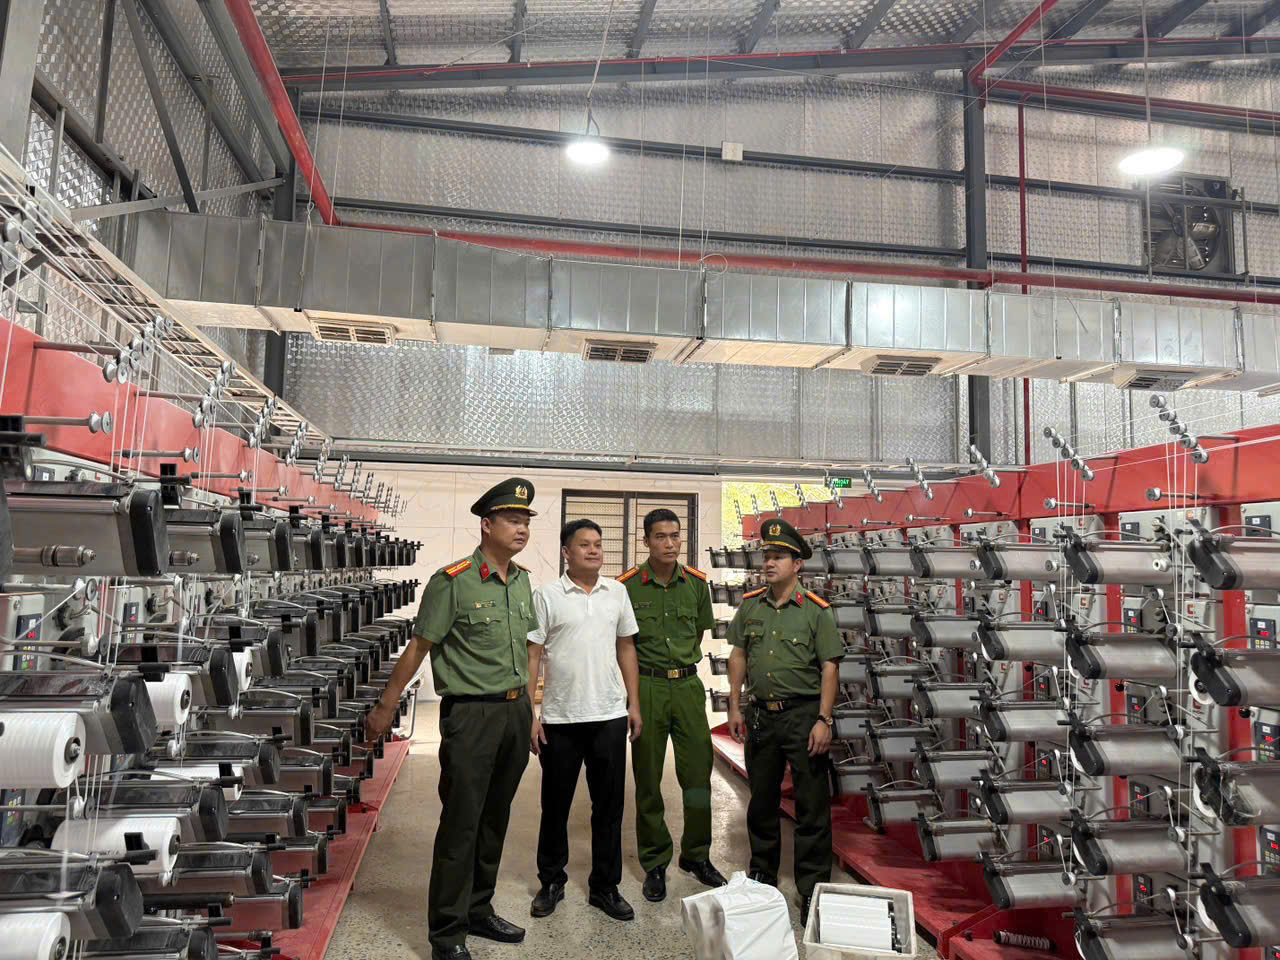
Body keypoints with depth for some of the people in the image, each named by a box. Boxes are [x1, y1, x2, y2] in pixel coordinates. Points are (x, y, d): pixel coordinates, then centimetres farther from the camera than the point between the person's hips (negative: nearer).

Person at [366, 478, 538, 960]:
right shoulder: (452, 582, -13)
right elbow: (418, 649, -8)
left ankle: (479, 911, 33)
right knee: (460, 824, 2)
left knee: (494, 818, 17)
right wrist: (385, 707, -1)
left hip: (515, 711, 7)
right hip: (471, 714, -6)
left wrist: (530, 707, 16)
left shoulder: (522, 580, 7)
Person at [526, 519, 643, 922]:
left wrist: (634, 704, 8)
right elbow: (532, 656, -5)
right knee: (555, 805, 12)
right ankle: (551, 883, 31)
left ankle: (605, 886, 27)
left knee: (609, 805, 11)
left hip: (609, 715, 3)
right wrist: (529, 715, -9)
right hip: (559, 719, -3)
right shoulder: (546, 595, -6)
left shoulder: (617, 592, 5)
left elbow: (626, 648, 12)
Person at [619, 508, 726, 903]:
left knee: (698, 773, 7)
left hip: (688, 685, 3)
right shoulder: (627, 586, -7)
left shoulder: (696, 583, 3)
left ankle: (696, 855, 26)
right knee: (648, 779, 6)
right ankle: (655, 863, 21)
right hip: (646, 688, -3)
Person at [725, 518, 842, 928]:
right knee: (761, 799, 17)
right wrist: (735, 706, 7)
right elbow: (739, 655, 10)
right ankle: (762, 874, 34)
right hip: (761, 713, 4)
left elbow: (830, 667, -9)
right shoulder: (750, 605, 5)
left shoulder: (816, 610, -8)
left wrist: (823, 720, -14)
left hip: (804, 714, -4)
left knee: (812, 805, 2)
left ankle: (812, 890, 15)